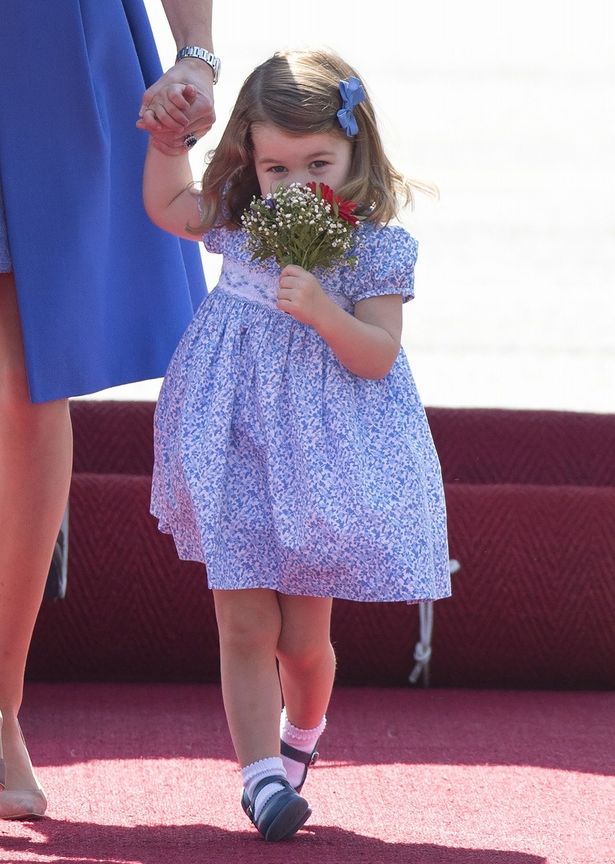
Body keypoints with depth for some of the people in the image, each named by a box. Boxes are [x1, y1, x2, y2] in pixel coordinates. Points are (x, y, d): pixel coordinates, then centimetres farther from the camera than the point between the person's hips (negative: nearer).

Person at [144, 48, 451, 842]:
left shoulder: (376, 246, -9)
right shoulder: (240, 221, 3)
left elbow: (377, 356, -14)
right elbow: (167, 207, 23)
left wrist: (321, 309, -28)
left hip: (321, 458, -3)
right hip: (236, 450, 3)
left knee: (303, 636, 7)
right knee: (245, 626, -4)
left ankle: (301, 734, 37)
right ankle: (261, 772, -1)